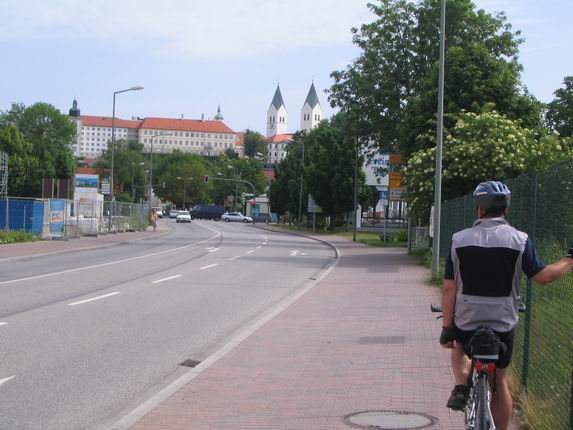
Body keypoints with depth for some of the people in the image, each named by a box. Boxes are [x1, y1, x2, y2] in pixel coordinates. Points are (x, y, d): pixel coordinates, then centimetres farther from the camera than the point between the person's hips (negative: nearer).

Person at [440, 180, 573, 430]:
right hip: (503, 324, 0)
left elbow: (449, 289, -6)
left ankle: (461, 387, 9)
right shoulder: (519, 240, -9)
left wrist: (447, 328, 0)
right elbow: (542, 276, -7)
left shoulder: (459, 240, -5)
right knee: (499, 380, 17)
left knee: (458, 346, 33)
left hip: (466, 322, 0)